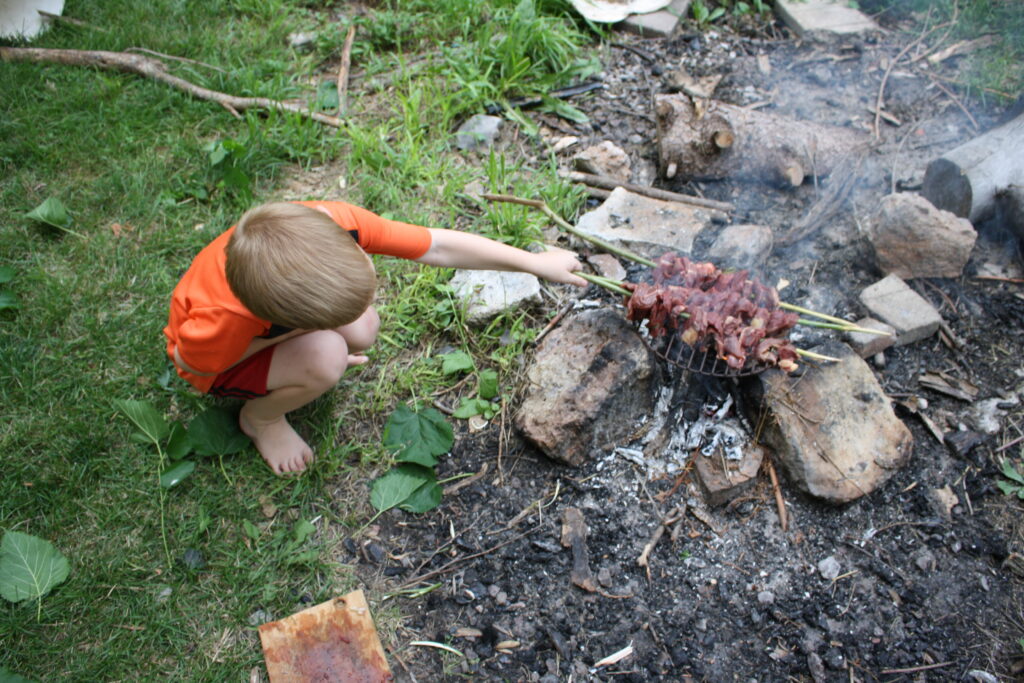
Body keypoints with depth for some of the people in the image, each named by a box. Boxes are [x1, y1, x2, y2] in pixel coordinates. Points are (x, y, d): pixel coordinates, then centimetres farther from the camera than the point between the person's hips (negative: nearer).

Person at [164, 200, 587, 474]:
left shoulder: (335, 223, -35)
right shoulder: (222, 322, -44)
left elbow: (438, 247, -25)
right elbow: (189, 361, -21)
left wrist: (535, 263, -19)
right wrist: (292, 335, -28)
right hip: (216, 358, -5)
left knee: (362, 331, -21)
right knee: (326, 359, -31)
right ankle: (260, 417, 1)